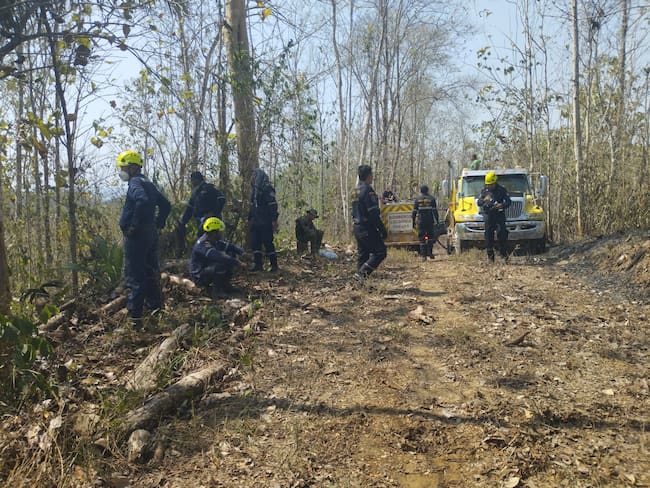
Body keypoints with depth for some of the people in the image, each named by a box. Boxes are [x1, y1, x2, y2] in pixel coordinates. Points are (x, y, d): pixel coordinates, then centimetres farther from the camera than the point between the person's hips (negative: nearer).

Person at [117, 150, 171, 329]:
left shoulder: (135, 183, -12)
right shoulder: (148, 184, 17)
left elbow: (143, 201, -32)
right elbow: (166, 204, 23)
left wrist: (134, 225, -24)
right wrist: (158, 223, 18)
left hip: (136, 236, -10)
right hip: (151, 235, 10)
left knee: (135, 276, -7)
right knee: (151, 274, 14)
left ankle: (135, 318, -5)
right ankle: (156, 311, 21)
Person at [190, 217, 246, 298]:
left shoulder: (214, 241, 5)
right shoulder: (202, 244, -25)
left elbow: (230, 246, 7)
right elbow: (218, 256, -38)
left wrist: (243, 253, -10)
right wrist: (237, 263, -41)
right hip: (199, 276, -9)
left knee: (232, 255, 2)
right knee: (222, 265, -34)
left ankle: (225, 285, 6)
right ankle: (216, 290, -15)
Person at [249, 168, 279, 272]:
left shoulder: (267, 189, -9)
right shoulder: (255, 189, 17)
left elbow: (273, 205, -15)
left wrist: (274, 220, -20)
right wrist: (250, 218, 24)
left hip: (265, 223, -8)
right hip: (255, 222, 8)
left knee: (268, 243, -6)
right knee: (255, 243, 6)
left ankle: (274, 265, 1)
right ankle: (258, 264, 13)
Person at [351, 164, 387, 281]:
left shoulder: (355, 191, 14)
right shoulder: (367, 190, -15)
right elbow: (373, 213, -20)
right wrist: (382, 229, -15)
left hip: (357, 228, 9)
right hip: (367, 228, -9)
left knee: (363, 254, 13)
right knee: (380, 252, -4)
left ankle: (359, 279, 14)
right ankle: (361, 273, -12)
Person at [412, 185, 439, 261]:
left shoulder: (417, 199, 5)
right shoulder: (431, 199, 4)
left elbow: (414, 212, 3)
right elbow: (435, 211, -1)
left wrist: (414, 222, 7)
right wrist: (436, 221, 2)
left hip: (420, 221, 0)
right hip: (430, 221, 0)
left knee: (422, 239, 2)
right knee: (430, 237, 13)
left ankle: (423, 255, 0)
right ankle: (429, 253, 5)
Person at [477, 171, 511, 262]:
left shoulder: (502, 190, 2)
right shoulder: (484, 191, 10)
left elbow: (508, 202, -1)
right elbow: (479, 202, 8)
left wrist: (502, 205, -22)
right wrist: (484, 200, -14)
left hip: (500, 215, -2)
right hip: (488, 215, 2)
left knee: (502, 234, -8)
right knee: (489, 235, 2)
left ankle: (504, 253, 1)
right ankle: (490, 256, 7)